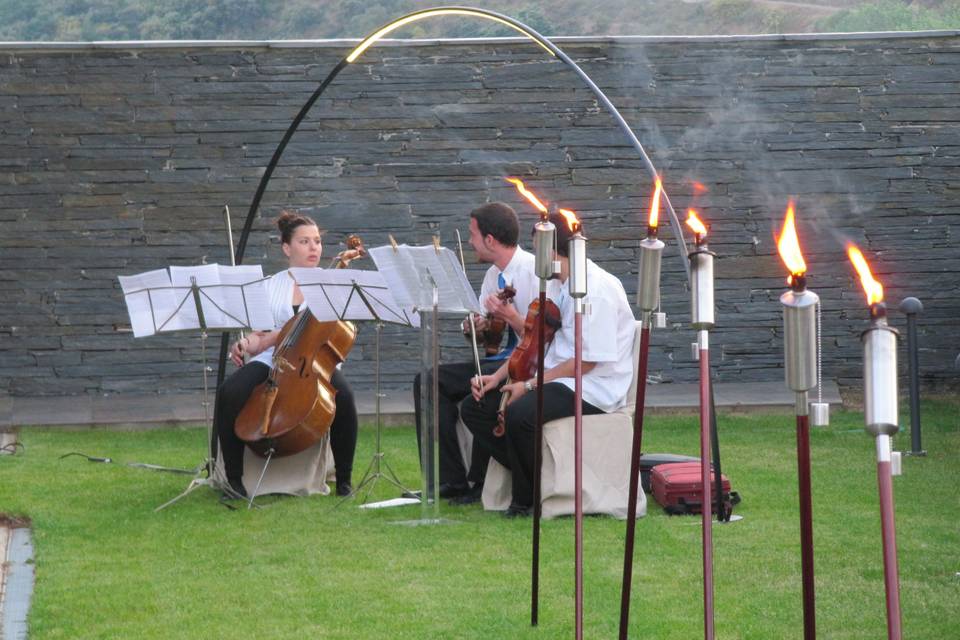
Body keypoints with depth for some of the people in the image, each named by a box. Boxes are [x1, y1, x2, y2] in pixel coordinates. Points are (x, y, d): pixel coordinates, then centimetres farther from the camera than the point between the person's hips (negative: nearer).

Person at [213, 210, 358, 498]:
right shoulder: (272, 286, 16)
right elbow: (258, 334, 15)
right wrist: (247, 343, -11)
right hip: (271, 361, 2)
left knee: (342, 395, -36)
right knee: (229, 393, -29)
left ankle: (344, 480, -17)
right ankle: (234, 479, -18)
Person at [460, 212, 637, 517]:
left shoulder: (598, 289, -16)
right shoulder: (555, 286, 16)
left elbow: (587, 360, -20)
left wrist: (530, 384, -19)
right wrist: (499, 376, 3)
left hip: (591, 389, -10)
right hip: (552, 380, 10)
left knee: (520, 414, -34)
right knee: (475, 407, -3)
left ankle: (528, 498, -12)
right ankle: (526, 477, -3)